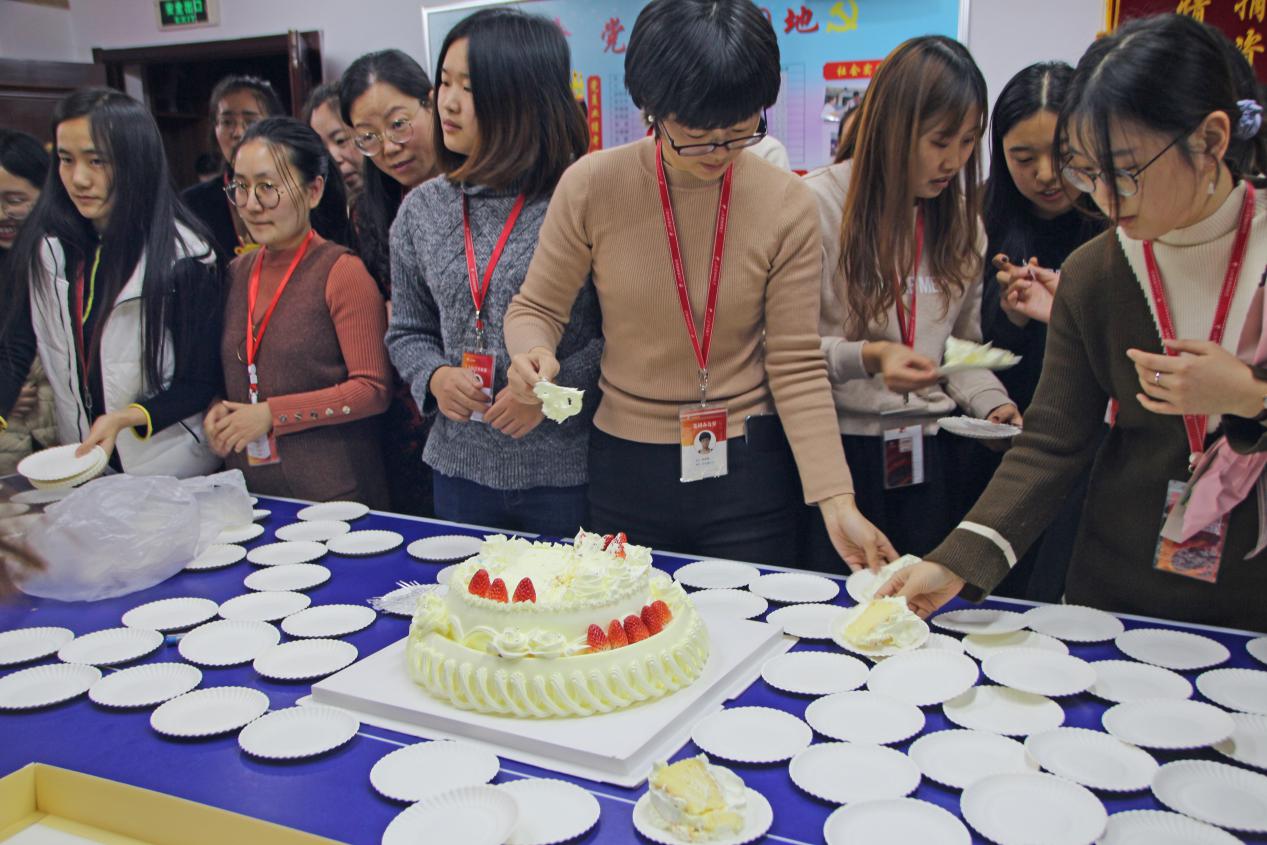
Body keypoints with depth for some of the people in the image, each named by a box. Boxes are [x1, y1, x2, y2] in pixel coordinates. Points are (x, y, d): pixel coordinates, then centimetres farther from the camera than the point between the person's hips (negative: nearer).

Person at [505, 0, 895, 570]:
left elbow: (796, 367, -9)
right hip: (625, 464, 1)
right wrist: (532, 353, -24)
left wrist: (837, 503, -16)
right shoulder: (591, 186, -12)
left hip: (748, 465, 0)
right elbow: (536, 308, -1)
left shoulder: (786, 204, -11)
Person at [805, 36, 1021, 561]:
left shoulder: (959, 214, 8)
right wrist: (866, 357, -24)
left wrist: (991, 402, -4)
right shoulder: (818, 203, -10)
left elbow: (964, 340, 13)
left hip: (927, 452, 5)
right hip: (838, 445, -5)